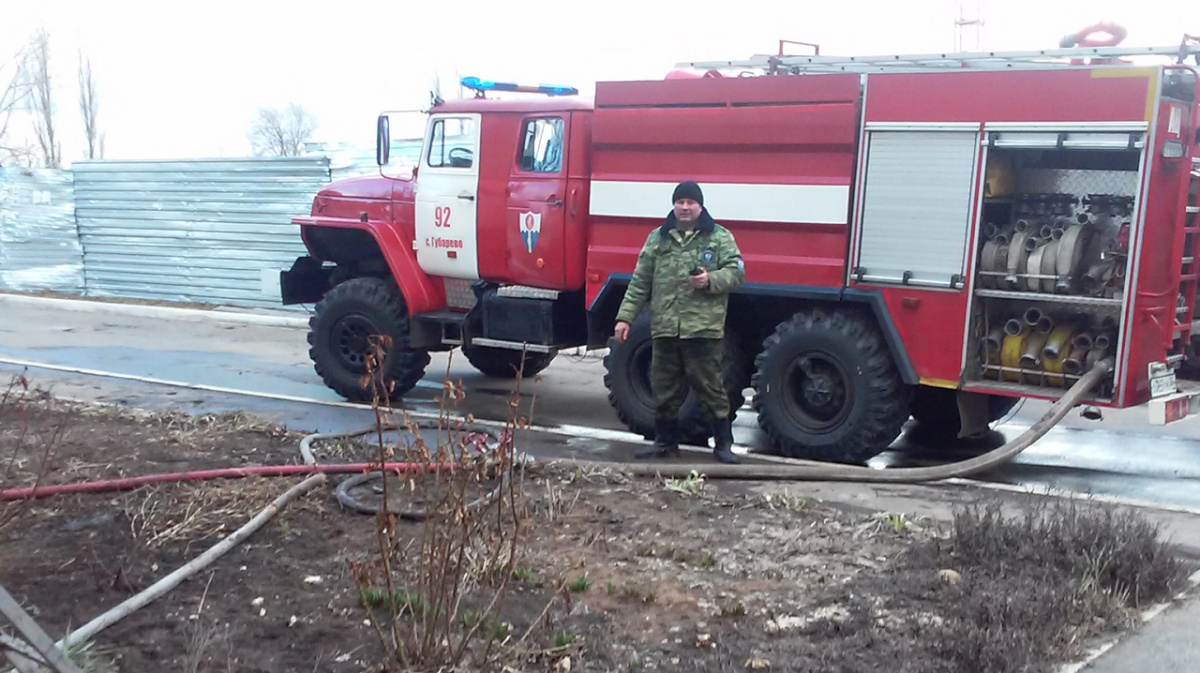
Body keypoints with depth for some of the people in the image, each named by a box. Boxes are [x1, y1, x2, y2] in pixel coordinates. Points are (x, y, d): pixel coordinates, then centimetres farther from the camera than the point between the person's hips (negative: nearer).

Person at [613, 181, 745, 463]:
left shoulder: (720, 237, 5)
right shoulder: (657, 238, 13)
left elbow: (736, 272, -1)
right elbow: (640, 282, 12)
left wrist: (711, 280, -20)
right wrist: (625, 317, 6)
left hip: (704, 327, -3)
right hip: (664, 328, 3)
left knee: (710, 387, 0)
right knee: (664, 389, 10)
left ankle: (723, 443, 10)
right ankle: (665, 440, 24)